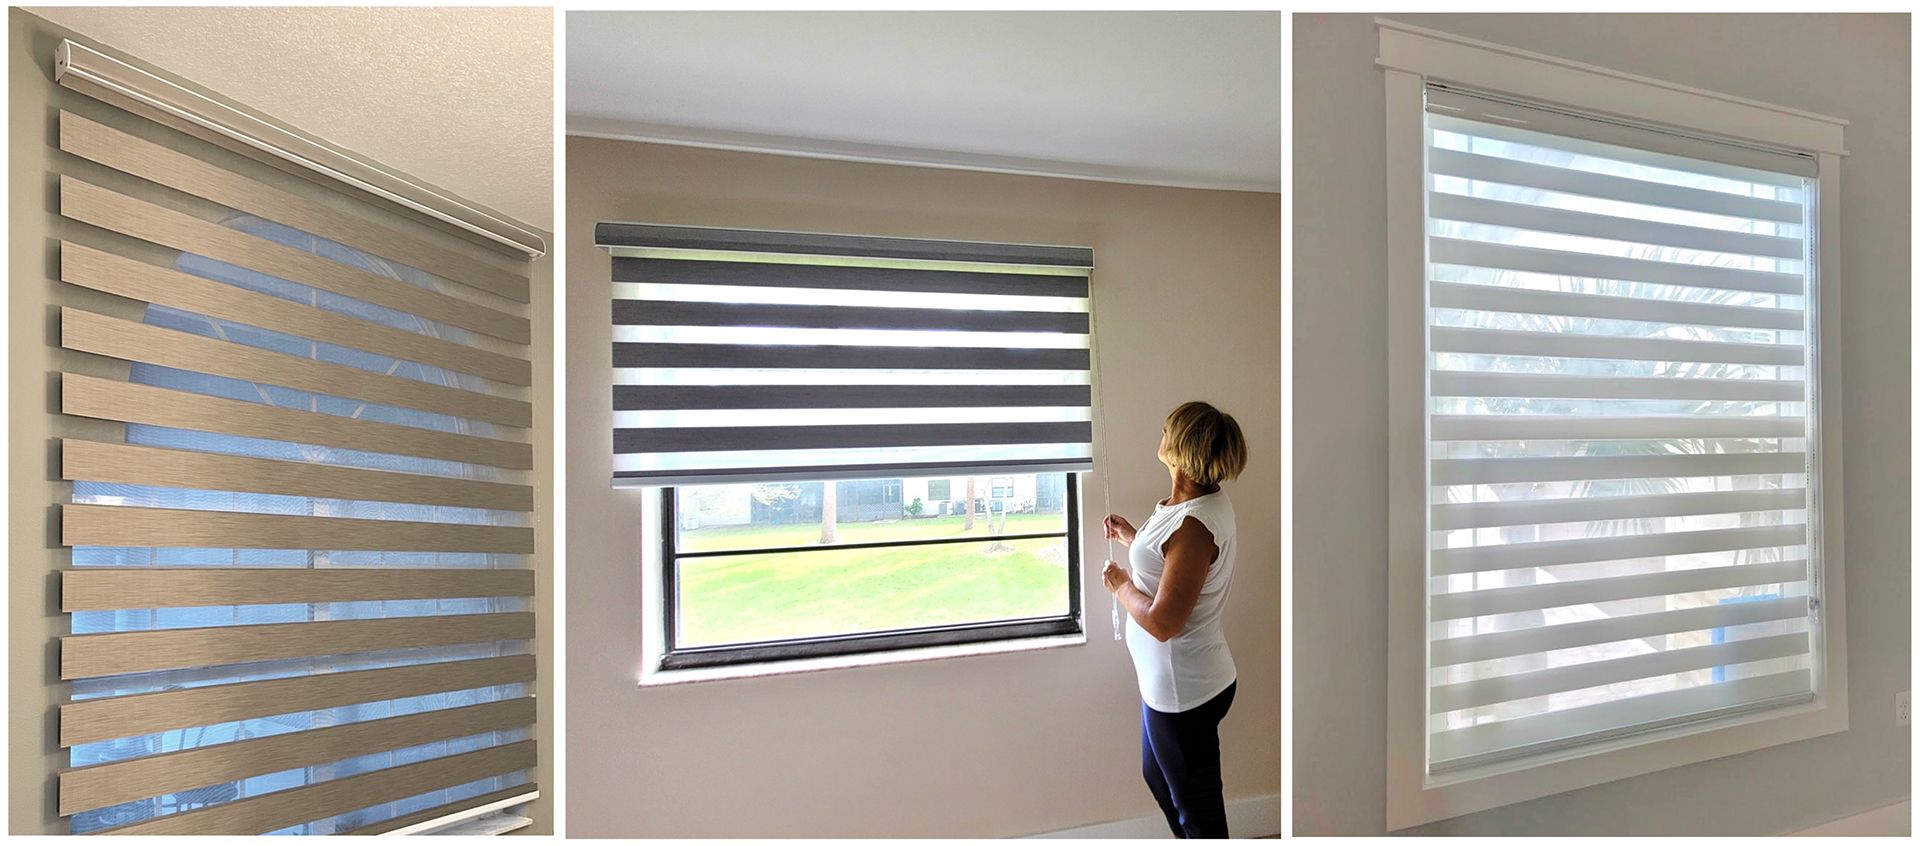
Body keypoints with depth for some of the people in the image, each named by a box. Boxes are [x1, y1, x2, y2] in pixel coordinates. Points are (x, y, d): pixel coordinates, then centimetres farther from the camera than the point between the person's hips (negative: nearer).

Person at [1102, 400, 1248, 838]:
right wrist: (1130, 536, 17)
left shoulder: (1194, 524, -31)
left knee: (1196, 803, 13)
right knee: (1157, 773, 30)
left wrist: (1121, 585, -14)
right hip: (1171, 679, 10)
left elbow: (1162, 621, -30)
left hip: (1184, 689, -10)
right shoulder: (1208, 499, -1)